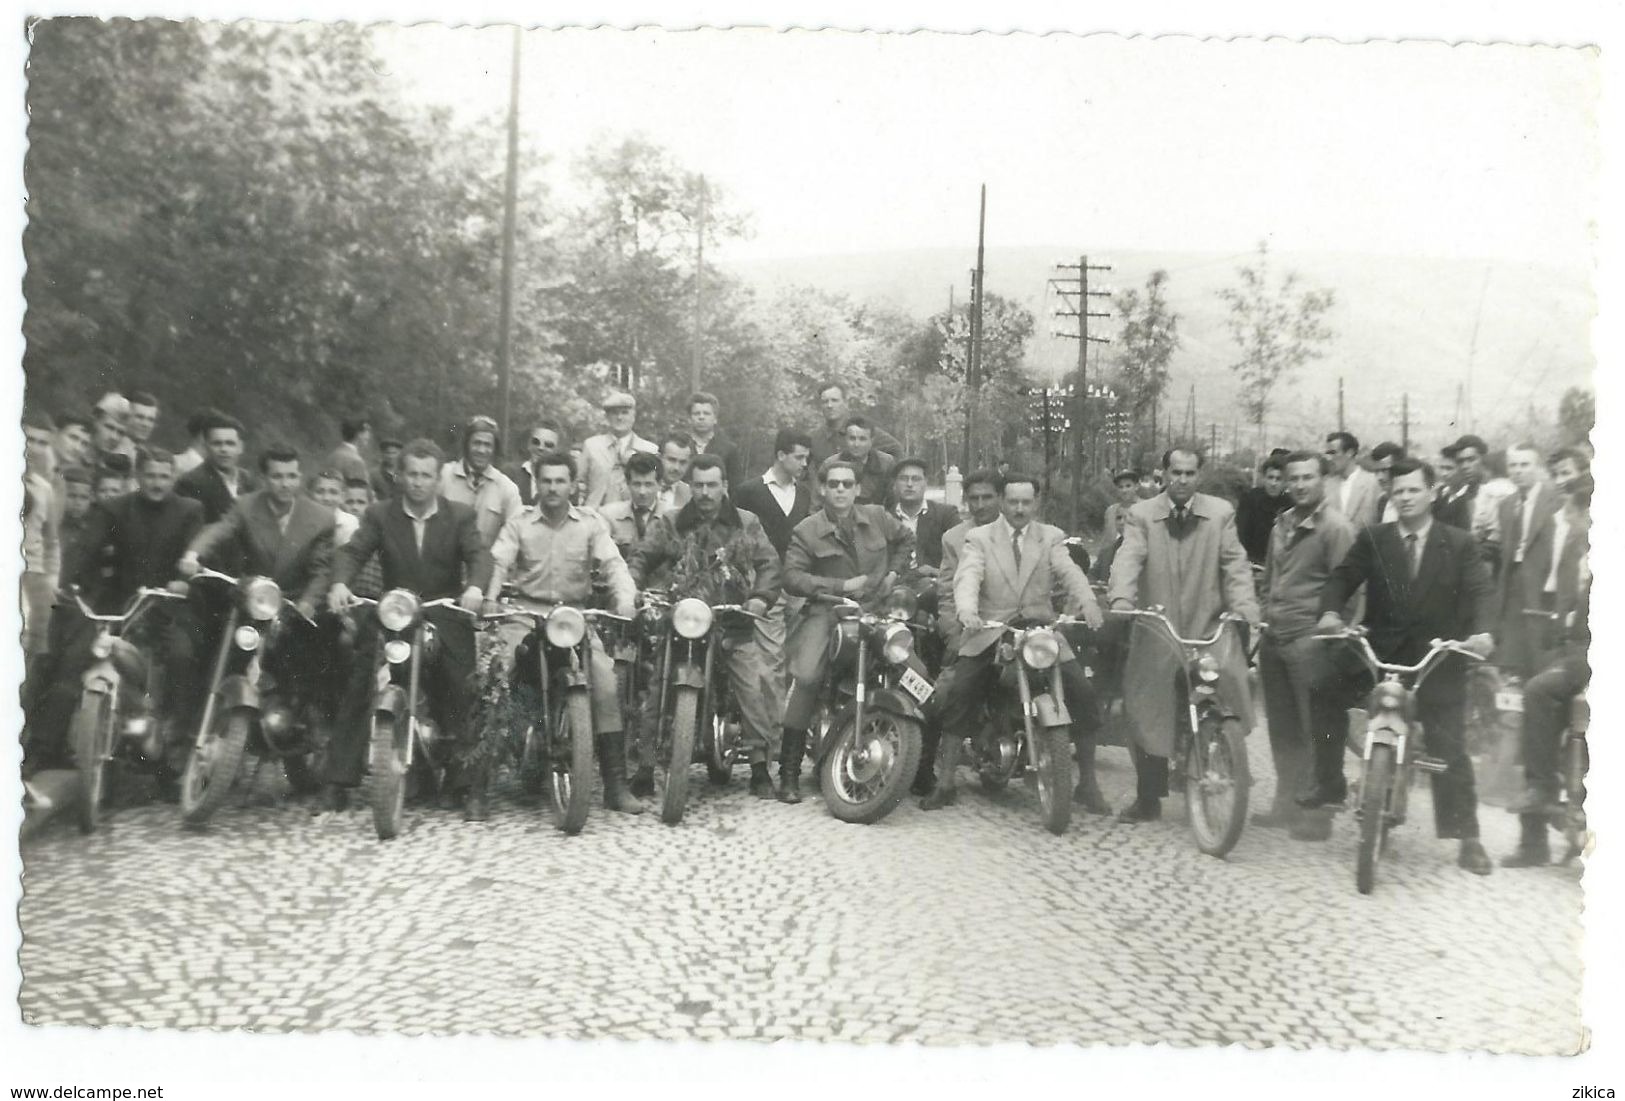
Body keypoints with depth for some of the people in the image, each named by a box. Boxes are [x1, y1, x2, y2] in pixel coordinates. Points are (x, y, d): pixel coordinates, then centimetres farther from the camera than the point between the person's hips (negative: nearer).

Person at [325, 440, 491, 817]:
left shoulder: (460, 516, 4)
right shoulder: (379, 514, 7)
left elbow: (480, 555, -10)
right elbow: (352, 551, -5)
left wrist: (475, 587, -33)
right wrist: (339, 583, -27)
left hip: (445, 617, -1)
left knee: (460, 703, -8)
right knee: (357, 693, -9)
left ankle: (470, 785, 4)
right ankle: (338, 782, 0)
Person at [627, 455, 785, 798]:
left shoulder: (746, 523, 10)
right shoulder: (670, 524, 10)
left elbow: (768, 561, 4)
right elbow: (642, 556, 5)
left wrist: (762, 596, -13)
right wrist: (631, 586, -14)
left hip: (734, 624, 0)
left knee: (756, 686, -13)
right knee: (655, 689, -6)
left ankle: (759, 766, -2)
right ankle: (645, 765, 6)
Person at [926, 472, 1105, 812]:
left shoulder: (1052, 538, 11)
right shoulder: (979, 538, 7)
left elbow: (1070, 573, -7)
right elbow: (967, 576, -11)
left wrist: (1087, 602, -30)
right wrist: (966, 611, -34)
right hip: (989, 633, -1)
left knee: (1082, 692, -15)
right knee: (958, 692, -19)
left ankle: (1088, 783, 1)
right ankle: (945, 783, -6)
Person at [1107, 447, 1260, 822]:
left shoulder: (1221, 513, 6)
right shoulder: (1142, 514, 4)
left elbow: (1235, 563, -3)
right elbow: (1129, 558, -11)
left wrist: (1245, 606, -20)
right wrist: (1121, 597, -30)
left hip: (1209, 626, -1)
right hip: (1157, 632, 1)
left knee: (1227, 676, -25)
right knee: (1147, 716, 3)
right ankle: (1148, 799, 20)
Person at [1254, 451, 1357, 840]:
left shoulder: (1336, 526, -8)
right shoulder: (1282, 523, 15)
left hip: (1309, 639, -7)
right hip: (1275, 637, 8)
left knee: (1316, 730, -1)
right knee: (1282, 728, 14)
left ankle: (1316, 813, 7)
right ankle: (1286, 804, 26)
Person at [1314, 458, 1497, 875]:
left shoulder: (1459, 544, 1)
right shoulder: (1372, 539, 3)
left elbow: (1480, 590, -7)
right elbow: (1343, 577, -3)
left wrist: (1481, 630, -26)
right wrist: (1331, 611, -23)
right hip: (1377, 650, 2)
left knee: (1449, 748, 1)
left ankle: (1467, 837, 12)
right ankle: (1329, 783, 5)